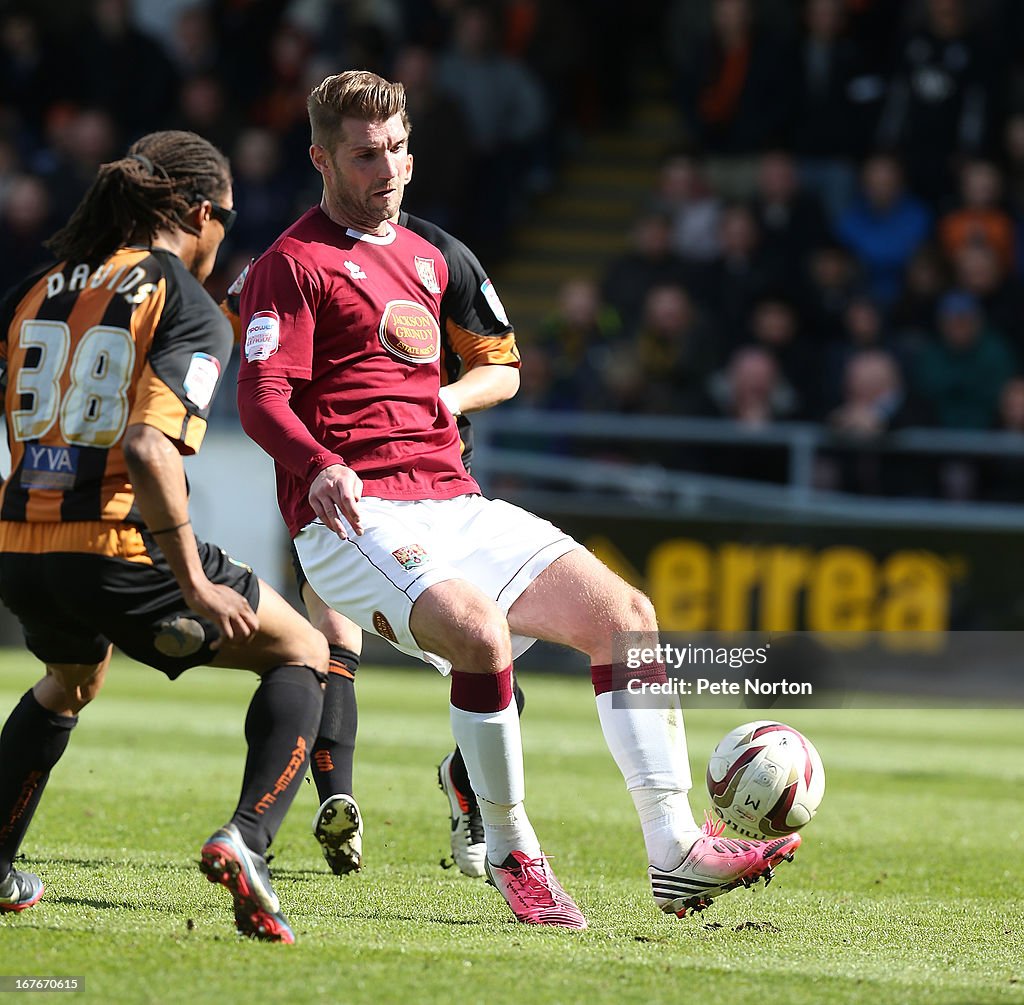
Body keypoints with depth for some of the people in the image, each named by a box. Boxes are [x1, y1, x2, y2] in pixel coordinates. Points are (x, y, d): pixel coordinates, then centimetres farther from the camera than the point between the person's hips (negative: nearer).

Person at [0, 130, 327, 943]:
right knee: (303, 654, 13)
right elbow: (150, 448, -21)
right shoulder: (193, 310, -7)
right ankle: (247, 838, -6)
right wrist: (196, 587, -19)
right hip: (119, 548, -6)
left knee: (70, 683, 39)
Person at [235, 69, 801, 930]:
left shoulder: (425, 259, 22)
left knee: (625, 612, -5)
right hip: (355, 518, -8)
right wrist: (321, 468, -30)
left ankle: (675, 849, -7)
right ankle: (510, 854, -17)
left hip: (454, 504, 8)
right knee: (481, 628, -33)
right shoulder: (294, 264, -2)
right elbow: (262, 397, -14)